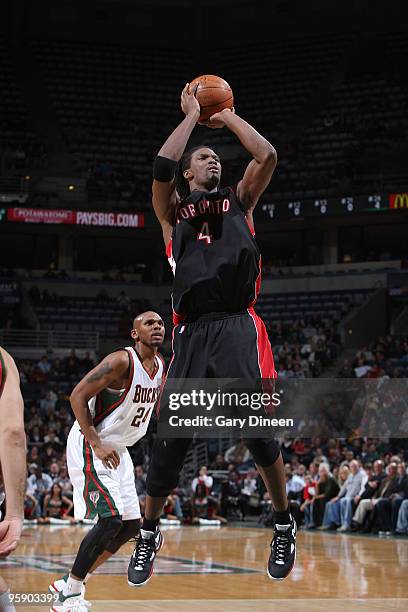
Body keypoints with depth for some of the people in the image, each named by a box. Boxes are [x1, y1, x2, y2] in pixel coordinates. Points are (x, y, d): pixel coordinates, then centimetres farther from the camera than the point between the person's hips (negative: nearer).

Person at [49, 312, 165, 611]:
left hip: (117, 450, 9)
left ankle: (69, 584, 17)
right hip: (90, 446, -9)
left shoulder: (160, 367, 4)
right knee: (111, 519, -19)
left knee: (131, 525, 8)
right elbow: (78, 396, -21)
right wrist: (97, 445, -24)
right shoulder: (121, 361, -21)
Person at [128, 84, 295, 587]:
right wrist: (192, 115, 8)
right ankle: (148, 535, 15)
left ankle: (284, 527, 11)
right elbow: (162, 165, -4)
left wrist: (227, 118, 16)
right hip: (191, 332, 0)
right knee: (170, 437, -2)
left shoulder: (239, 201, 20)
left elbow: (267, 156, 4)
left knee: (258, 429, -8)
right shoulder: (173, 210, 15)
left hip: (238, 327, 0)